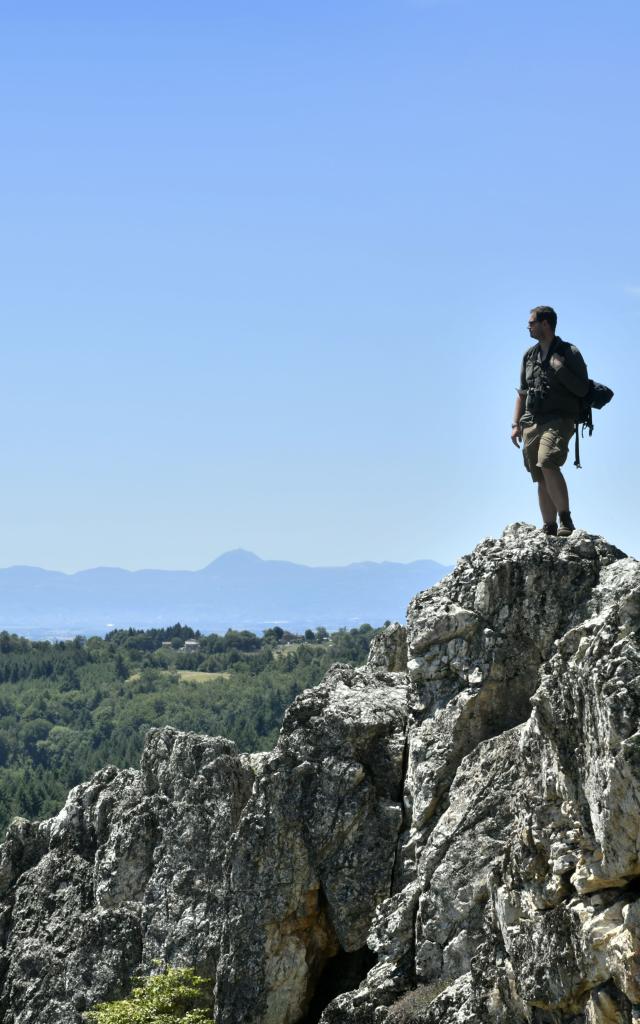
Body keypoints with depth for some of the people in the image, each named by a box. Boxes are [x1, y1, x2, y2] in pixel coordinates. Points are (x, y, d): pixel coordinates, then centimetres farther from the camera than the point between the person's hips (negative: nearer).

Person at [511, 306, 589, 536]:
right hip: (532, 422, 6)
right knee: (541, 480, 3)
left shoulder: (569, 353, -1)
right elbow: (522, 392, 20)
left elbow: (582, 389, -5)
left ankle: (565, 520, -19)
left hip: (559, 420, -6)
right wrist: (516, 424, 12)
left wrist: (560, 369, -15)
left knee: (548, 464, -27)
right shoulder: (530, 355, 17)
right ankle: (549, 530, 7)